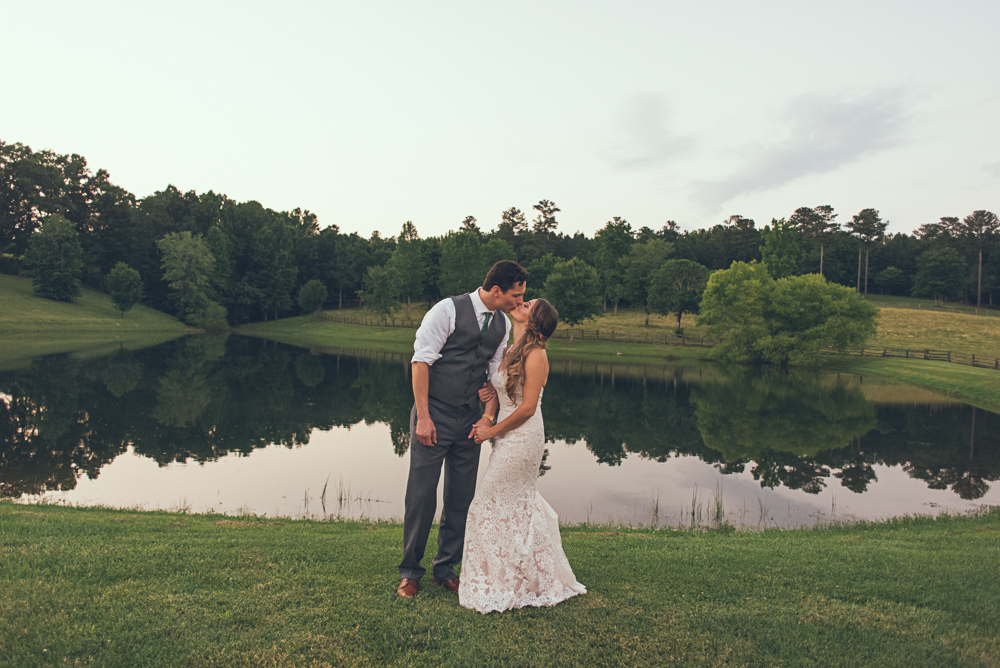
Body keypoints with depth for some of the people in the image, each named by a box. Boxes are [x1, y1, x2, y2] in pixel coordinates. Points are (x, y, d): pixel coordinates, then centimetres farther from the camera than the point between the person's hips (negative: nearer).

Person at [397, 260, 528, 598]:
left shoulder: (503, 324, 7)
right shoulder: (448, 310, -11)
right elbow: (421, 361, -12)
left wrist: (489, 414, 0)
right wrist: (423, 417, -15)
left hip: (470, 421, 5)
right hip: (434, 417, -5)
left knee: (461, 498, 10)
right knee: (421, 494, 0)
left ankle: (445, 568, 28)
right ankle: (410, 571, 20)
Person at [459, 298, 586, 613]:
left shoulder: (535, 355, -17)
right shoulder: (511, 351, 9)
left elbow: (527, 408, -18)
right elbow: (496, 391, 13)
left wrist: (492, 430, -10)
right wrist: (485, 419, -3)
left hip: (523, 438, -8)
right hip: (508, 437, 8)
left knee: (493, 507, 0)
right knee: (518, 503, 18)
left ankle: (499, 585, 18)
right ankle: (539, 576, 36)